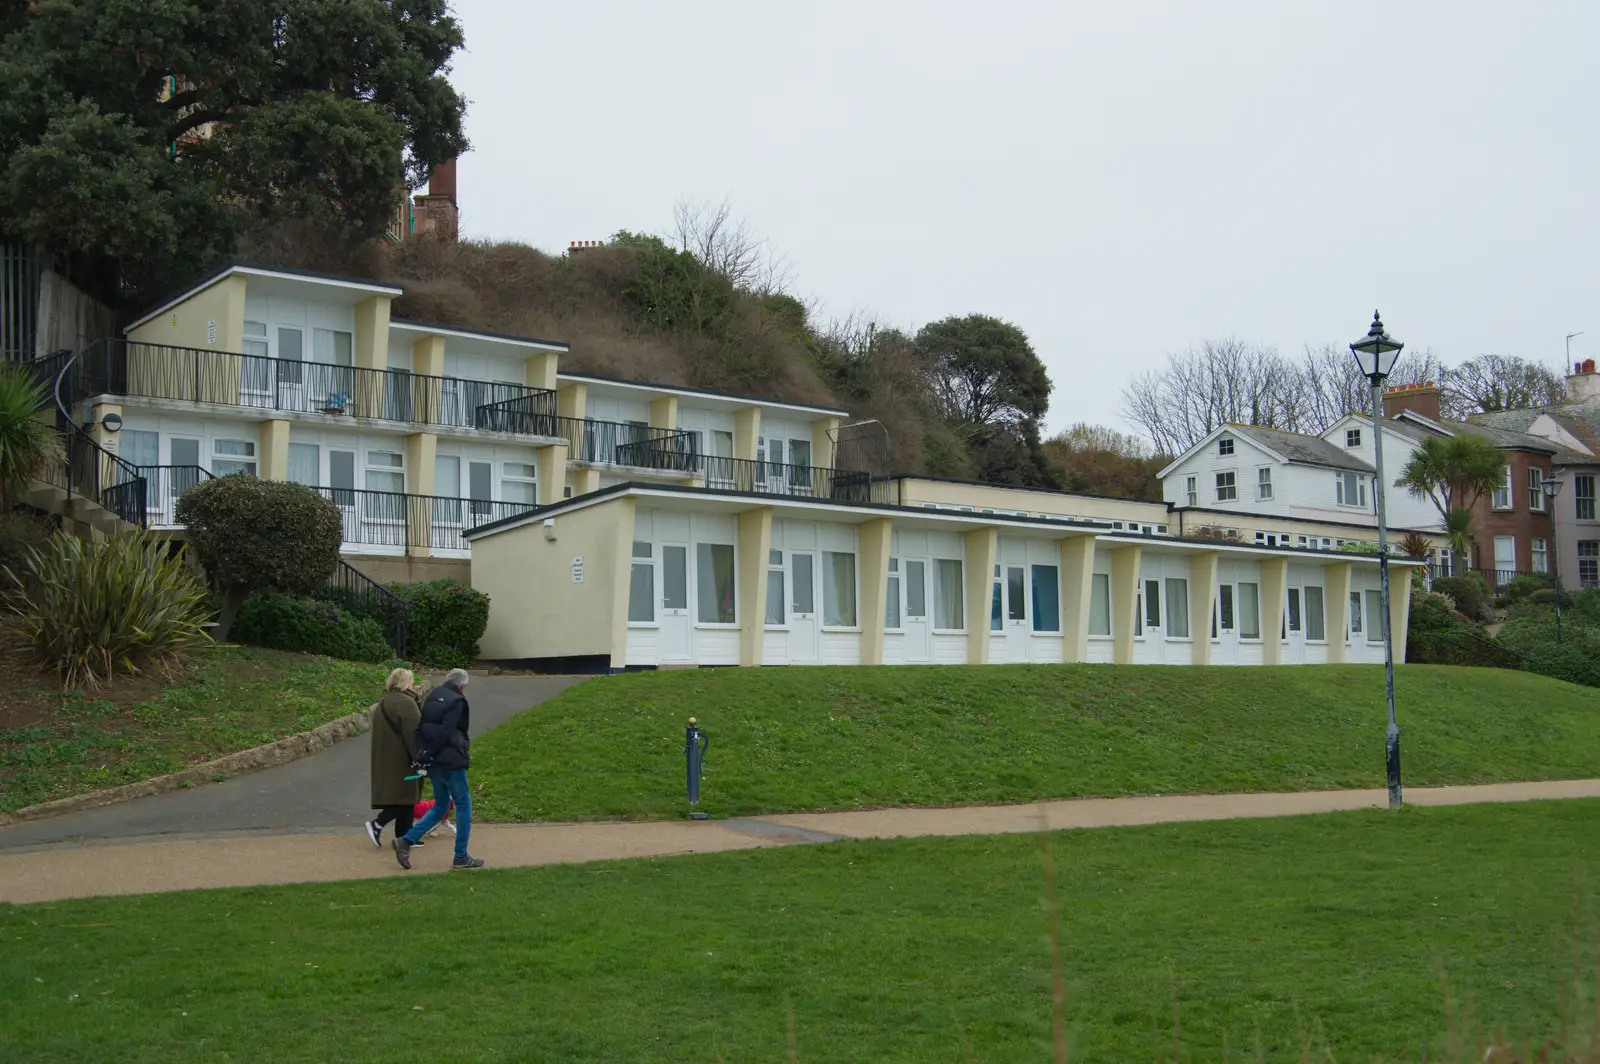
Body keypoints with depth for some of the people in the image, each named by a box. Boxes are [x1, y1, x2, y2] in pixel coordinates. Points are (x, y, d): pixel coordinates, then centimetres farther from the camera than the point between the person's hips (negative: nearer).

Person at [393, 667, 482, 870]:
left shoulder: (432, 697, 13)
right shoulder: (457, 701, -12)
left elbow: (420, 728, 11)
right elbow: (445, 732, -20)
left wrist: (423, 754, 6)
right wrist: (428, 755, -13)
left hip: (433, 762, 8)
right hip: (451, 762, -8)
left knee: (440, 806, 18)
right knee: (463, 806, 4)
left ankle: (406, 841, 7)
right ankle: (461, 857, 7)